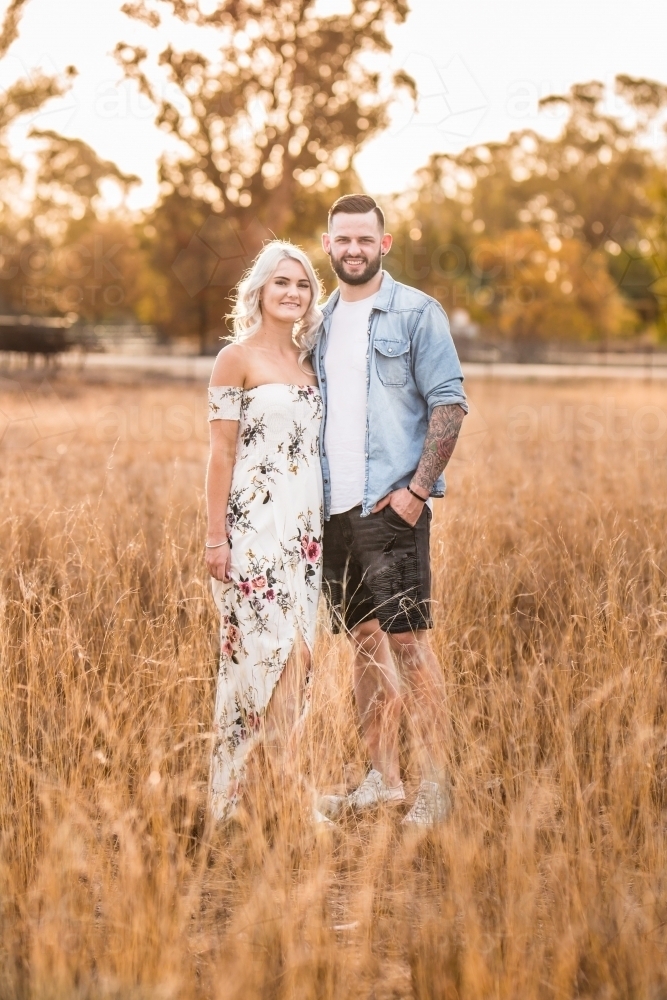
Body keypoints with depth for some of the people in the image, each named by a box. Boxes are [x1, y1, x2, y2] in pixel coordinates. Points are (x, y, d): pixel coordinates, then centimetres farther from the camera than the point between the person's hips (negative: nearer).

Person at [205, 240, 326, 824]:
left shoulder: (306, 359, 15)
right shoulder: (237, 358, -4)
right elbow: (222, 452, -7)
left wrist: (321, 528, 13)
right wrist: (216, 537, -11)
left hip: (305, 526, 7)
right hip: (256, 525, -7)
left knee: (296, 653, 6)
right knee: (259, 650, -9)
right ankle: (235, 794, 0)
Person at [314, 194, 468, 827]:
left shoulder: (416, 313, -2)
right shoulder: (320, 322, 15)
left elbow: (449, 405, -7)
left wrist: (417, 490, -14)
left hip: (391, 506, -6)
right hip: (333, 508, 6)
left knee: (408, 642, -8)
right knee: (363, 643, 10)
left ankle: (435, 785, -2)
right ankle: (382, 779, 18)